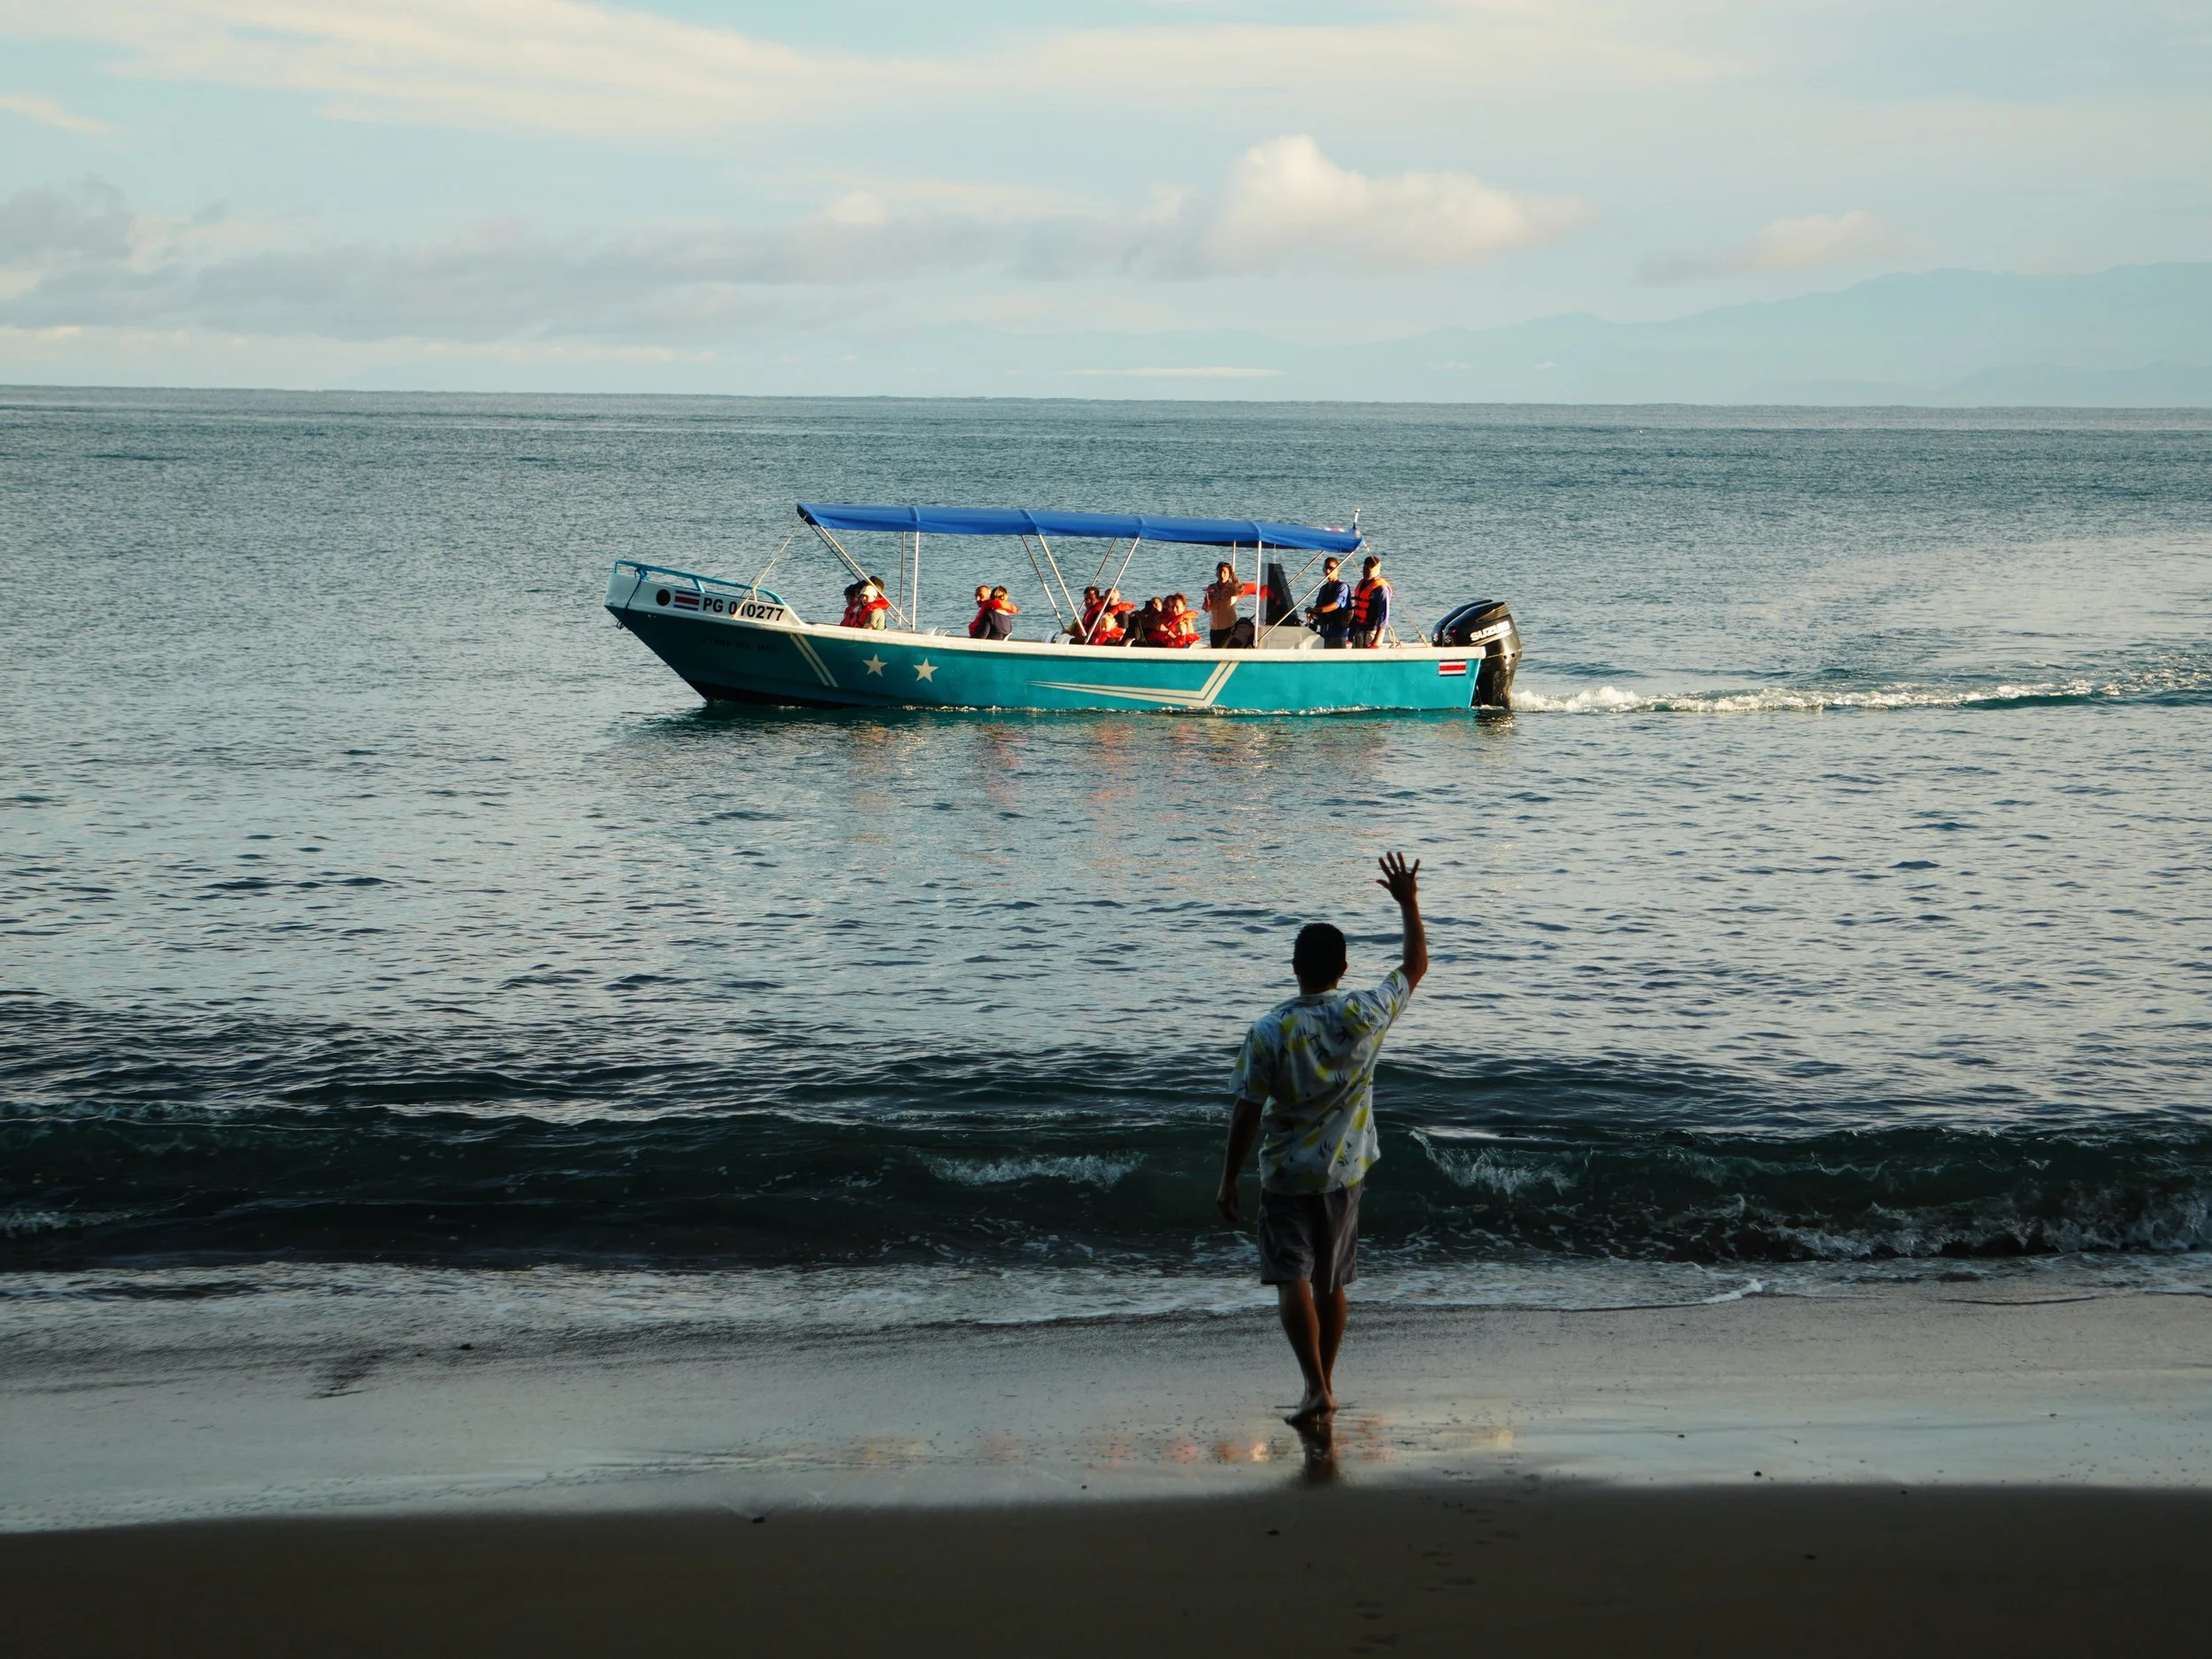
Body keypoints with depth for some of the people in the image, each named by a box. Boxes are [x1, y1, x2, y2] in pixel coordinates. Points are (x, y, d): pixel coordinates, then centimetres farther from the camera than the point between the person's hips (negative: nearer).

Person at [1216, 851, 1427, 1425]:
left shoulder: (1269, 1031, -15)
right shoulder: (1364, 1017, -10)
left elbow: (1246, 1112, -12)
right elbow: (1416, 964, 6)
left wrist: (1229, 1181, -4)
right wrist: (1408, 903, 15)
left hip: (1286, 1176, -3)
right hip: (1345, 1172, 3)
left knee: (1292, 1281, -4)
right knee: (1331, 1283, 16)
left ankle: (1316, 1387, -18)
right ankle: (1325, 1383, 27)